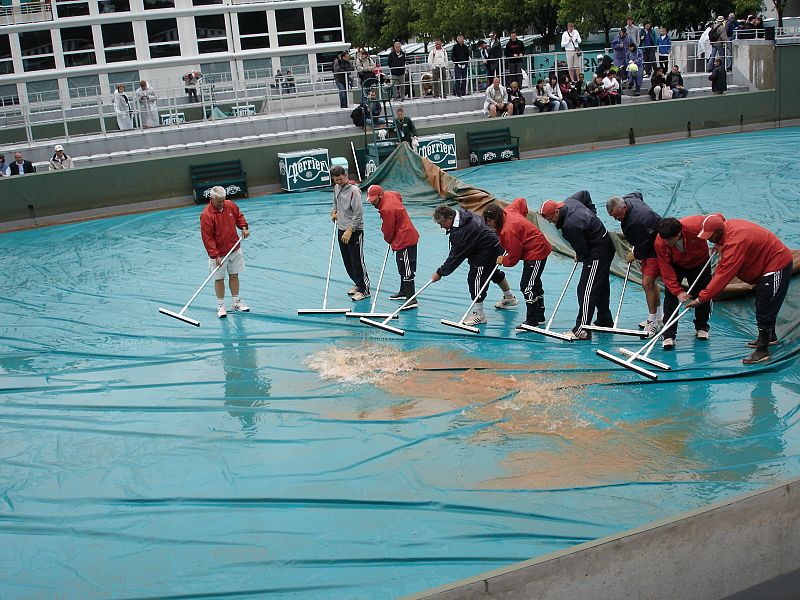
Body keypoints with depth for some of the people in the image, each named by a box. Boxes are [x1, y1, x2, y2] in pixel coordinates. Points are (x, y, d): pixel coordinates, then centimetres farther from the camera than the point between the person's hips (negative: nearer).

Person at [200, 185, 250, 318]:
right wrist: (215, 256, -24)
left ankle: (236, 302, 27)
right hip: (218, 254, -5)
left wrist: (244, 227, -2)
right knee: (219, 279, 5)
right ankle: (221, 306, 18)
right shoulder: (206, 215, -21)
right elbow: (207, 238, -21)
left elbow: (239, 216, 18)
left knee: (234, 275, 15)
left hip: (235, 249, 5)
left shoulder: (230, 205, -3)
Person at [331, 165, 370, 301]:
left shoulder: (354, 190, -18)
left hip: (355, 231, -8)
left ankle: (364, 289, 0)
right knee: (347, 261, 14)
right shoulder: (336, 188, 7)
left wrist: (350, 231, -21)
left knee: (357, 261, -7)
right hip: (341, 229, 8)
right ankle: (357, 283, 28)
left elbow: (358, 213, -20)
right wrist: (334, 211, 9)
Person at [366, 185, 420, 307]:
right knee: (402, 268, 22)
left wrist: (389, 241, 6)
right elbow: (399, 196, 28)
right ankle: (404, 292, 35)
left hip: (405, 241, -11)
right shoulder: (390, 194, 3)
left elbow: (388, 231, -17)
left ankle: (411, 299, -10)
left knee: (406, 270, -10)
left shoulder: (387, 209, -25)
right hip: (407, 237, 11)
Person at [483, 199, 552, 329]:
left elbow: (514, 257, -23)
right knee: (535, 283, 20)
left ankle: (531, 321, -5)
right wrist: (522, 218, 20)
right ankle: (539, 315, 32)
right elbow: (521, 201, 18)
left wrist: (503, 261, -4)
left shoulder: (509, 230, -30)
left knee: (527, 286, -10)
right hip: (538, 248, 11)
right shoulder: (507, 211, -3)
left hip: (536, 253, -11)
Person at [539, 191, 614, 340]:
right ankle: (605, 321, 34)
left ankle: (582, 330, -13)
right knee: (601, 287, 21)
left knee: (586, 290, -12)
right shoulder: (569, 201, -2)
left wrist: (579, 258, 1)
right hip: (606, 246, 11)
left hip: (597, 254, -11)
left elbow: (582, 250, -22)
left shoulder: (570, 226, -30)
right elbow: (584, 194, 19)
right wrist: (592, 214, 19)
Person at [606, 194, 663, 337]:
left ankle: (652, 322, -5)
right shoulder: (628, 199, -6)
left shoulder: (637, 221, -35)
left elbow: (644, 245, -25)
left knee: (647, 283, -15)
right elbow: (637, 194, 20)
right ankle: (659, 318, 30)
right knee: (650, 281, 18)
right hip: (647, 246, 11)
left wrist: (635, 256, -3)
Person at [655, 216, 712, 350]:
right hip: (675, 266, -1)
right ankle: (668, 335, -11)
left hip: (699, 262, 1)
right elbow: (666, 272, -28)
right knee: (670, 296, -14)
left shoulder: (695, 226, -40)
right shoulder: (659, 243, -35)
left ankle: (702, 327, 28)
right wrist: (678, 291, -32)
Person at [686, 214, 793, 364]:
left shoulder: (735, 243, -35)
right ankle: (770, 337, 42)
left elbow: (724, 276, -36)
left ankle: (763, 350, -4)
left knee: (765, 309, -10)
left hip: (777, 265, -11)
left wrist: (701, 298, -34)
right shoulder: (728, 225, -6)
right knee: (761, 306, 24)